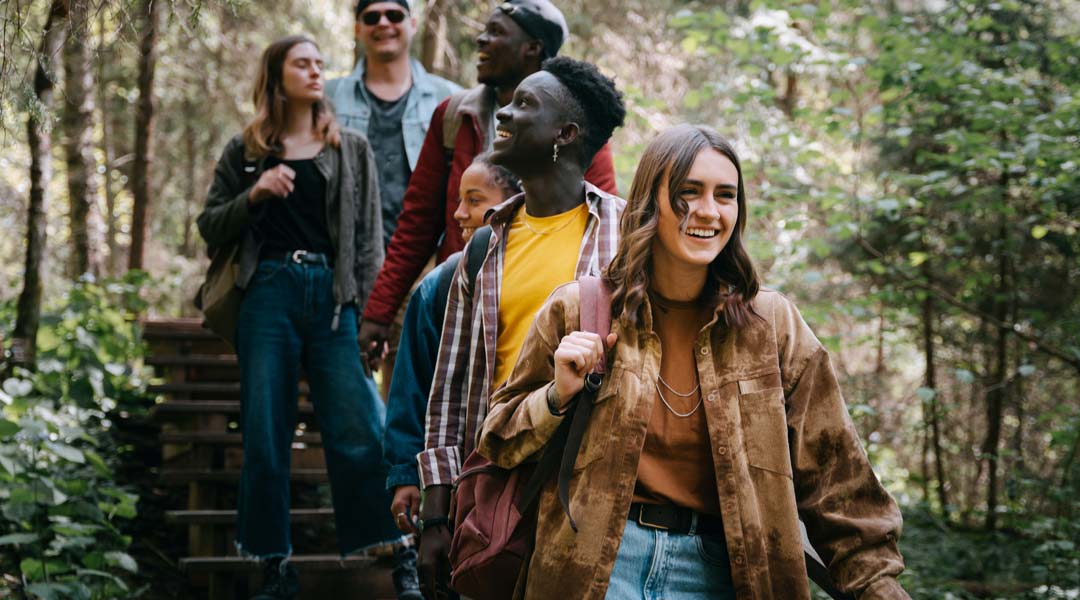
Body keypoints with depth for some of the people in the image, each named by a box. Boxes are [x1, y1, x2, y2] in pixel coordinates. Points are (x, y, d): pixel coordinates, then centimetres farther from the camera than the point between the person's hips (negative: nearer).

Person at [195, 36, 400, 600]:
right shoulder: (244, 152, 11)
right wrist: (254, 195, -8)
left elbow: (369, 239, 8)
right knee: (265, 436, 1)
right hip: (268, 294, 0)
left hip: (333, 296, 0)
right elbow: (210, 227, 11)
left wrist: (370, 315, -1)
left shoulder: (351, 150, 12)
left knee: (359, 433, -9)